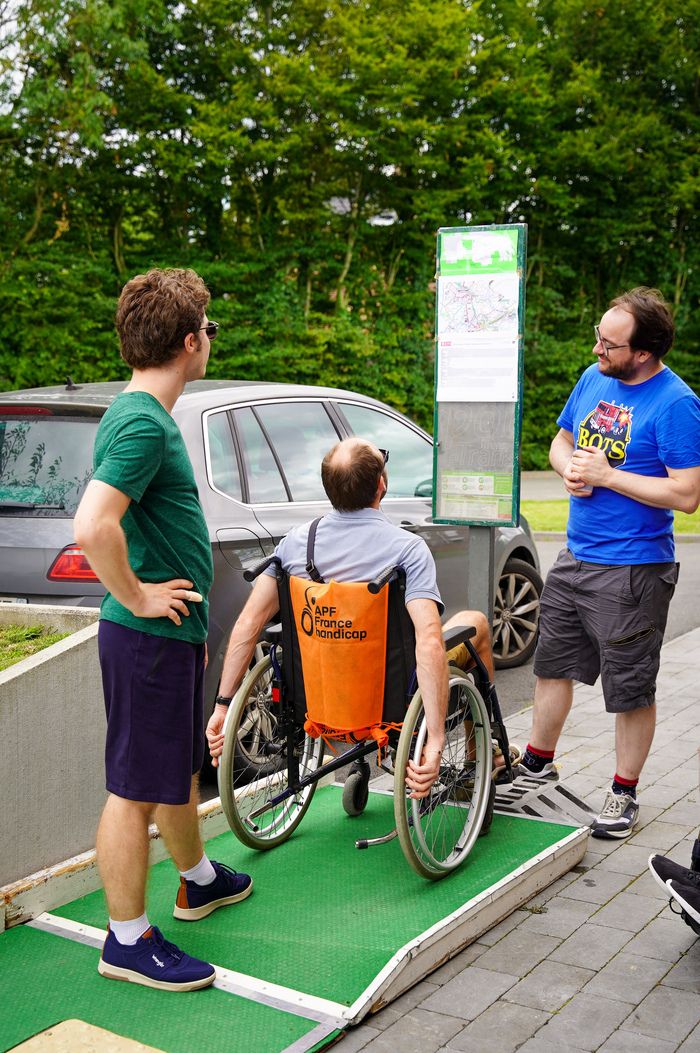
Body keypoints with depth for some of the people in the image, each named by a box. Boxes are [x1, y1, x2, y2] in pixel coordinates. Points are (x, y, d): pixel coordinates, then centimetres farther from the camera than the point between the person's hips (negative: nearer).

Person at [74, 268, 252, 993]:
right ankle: (128, 941, 16)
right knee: (137, 790, 2)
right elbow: (92, 526, -35)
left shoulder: (144, 415, 12)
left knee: (180, 769, 25)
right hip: (150, 636, -10)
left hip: (171, 633, 10)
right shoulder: (142, 422, -21)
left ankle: (199, 881, 44)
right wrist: (136, 597, -21)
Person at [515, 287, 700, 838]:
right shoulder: (594, 379, 5)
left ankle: (625, 792, 23)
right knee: (552, 664, 19)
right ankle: (537, 761, 37)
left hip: (632, 571, -7)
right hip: (575, 557, 7)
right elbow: (560, 441, 17)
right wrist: (571, 470, -6)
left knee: (632, 689, 6)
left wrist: (606, 474, -20)